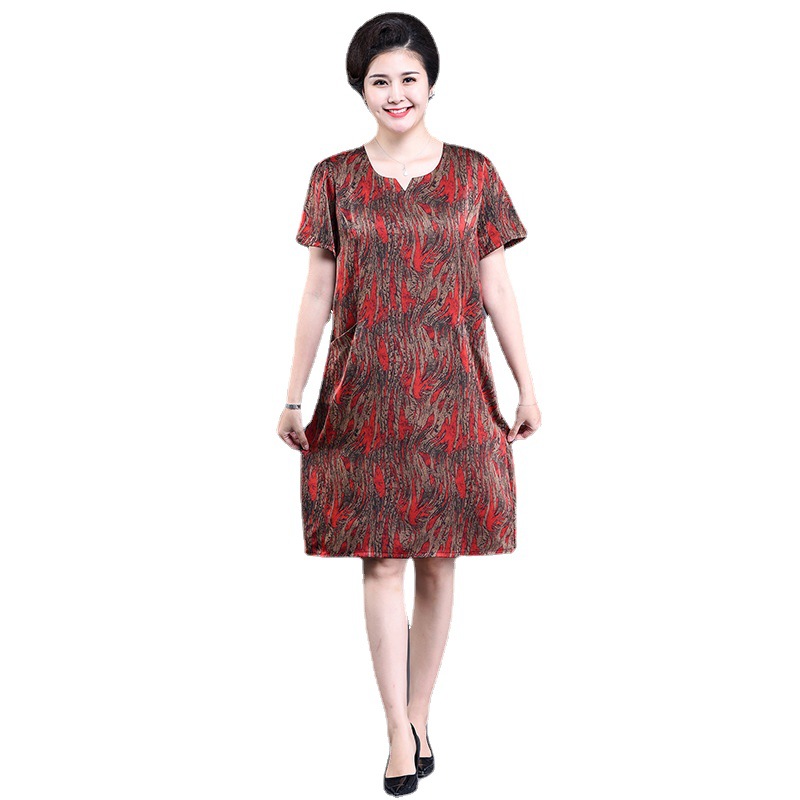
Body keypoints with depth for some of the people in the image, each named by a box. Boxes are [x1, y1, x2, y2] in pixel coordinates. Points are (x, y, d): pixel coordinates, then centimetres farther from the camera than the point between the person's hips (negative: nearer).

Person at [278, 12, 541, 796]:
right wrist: (292, 396, 4)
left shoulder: (473, 173, 4)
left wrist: (526, 387, 5)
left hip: (452, 392, 1)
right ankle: (400, 732, 8)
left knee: (437, 561, 7)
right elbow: (317, 293, 5)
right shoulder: (335, 178, 3)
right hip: (367, 394, 0)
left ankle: (419, 717, 22)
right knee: (382, 563, 0)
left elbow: (497, 288, 6)